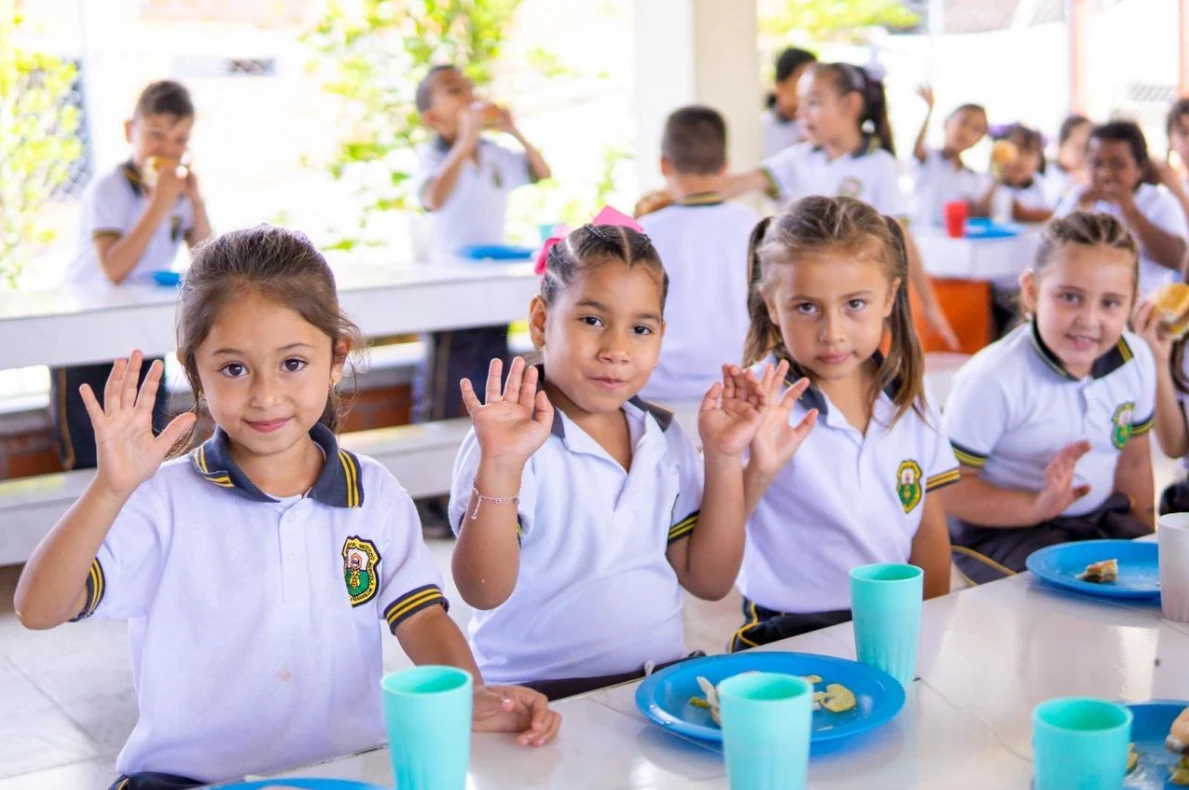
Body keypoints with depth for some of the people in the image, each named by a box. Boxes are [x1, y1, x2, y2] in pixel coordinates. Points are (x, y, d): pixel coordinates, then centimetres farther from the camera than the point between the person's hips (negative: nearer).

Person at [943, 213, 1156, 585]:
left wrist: (1145, 538, 14)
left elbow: (1133, 461, 12)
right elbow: (948, 487, -21)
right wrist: (1037, 507, -29)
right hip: (1001, 527, -6)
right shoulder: (993, 380, -23)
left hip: (1101, 517, 7)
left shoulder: (1136, 360, -3)